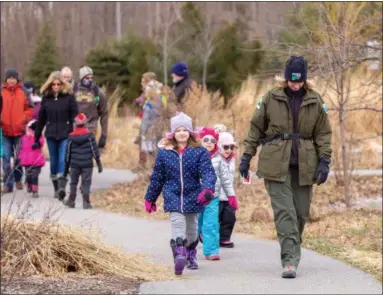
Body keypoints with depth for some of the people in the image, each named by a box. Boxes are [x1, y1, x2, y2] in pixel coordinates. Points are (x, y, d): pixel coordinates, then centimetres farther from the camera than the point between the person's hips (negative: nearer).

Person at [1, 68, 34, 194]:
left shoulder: (23, 92, 3)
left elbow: (30, 108, 8)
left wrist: (24, 119, -4)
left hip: (19, 130, 1)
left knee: (19, 157, 9)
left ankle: (18, 179, 29)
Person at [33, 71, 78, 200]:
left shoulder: (69, 97, -3)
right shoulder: (46, 98, 6)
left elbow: (74, 117, -4)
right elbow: (41, 119, 11)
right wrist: (36, 138, 12)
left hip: (66, 135, -3)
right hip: (51, 135, 3)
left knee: (63, 160, -15)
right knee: (54, 161, 9)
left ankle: (62, 187, -26)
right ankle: (56, 188, 18)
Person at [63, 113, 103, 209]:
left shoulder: (71, 137, 1)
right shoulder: (89, 135, -4)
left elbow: (68, 154, 6)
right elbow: (95, 150, -5)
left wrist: (66, 168, 14)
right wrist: (99, 164, 1)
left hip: (74, 165, 1)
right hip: (87, 165, -1)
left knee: (73, 182, 13)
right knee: (86, 183, 1)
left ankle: (71, 201, 19)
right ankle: (86, 202, -5)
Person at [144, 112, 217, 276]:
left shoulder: (199, 152, -3)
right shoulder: (164, 153, 1)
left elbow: (208, 172, -12)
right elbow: (157, 177, 9)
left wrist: (207, 189, -31)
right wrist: (150, 198, 14)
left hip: (192, 197, 1)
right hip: (173, 197, -1)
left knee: (191, 229, 16)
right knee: (178, 225, -19)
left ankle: (191, 256, 37)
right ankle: (179, 255, -34)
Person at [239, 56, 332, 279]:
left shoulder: (315, 101, 5)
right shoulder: (271, 98, 1)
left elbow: (324, 134, 7)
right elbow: (256, 128, 7)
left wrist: (324, 162, -2)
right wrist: (247, 156, 3)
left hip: (304, 166, 2)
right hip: (276, 164, -2)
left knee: (301, 212, 7)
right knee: (284, 211, -12)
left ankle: (292, 252, 27)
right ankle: (290, 260, -17)